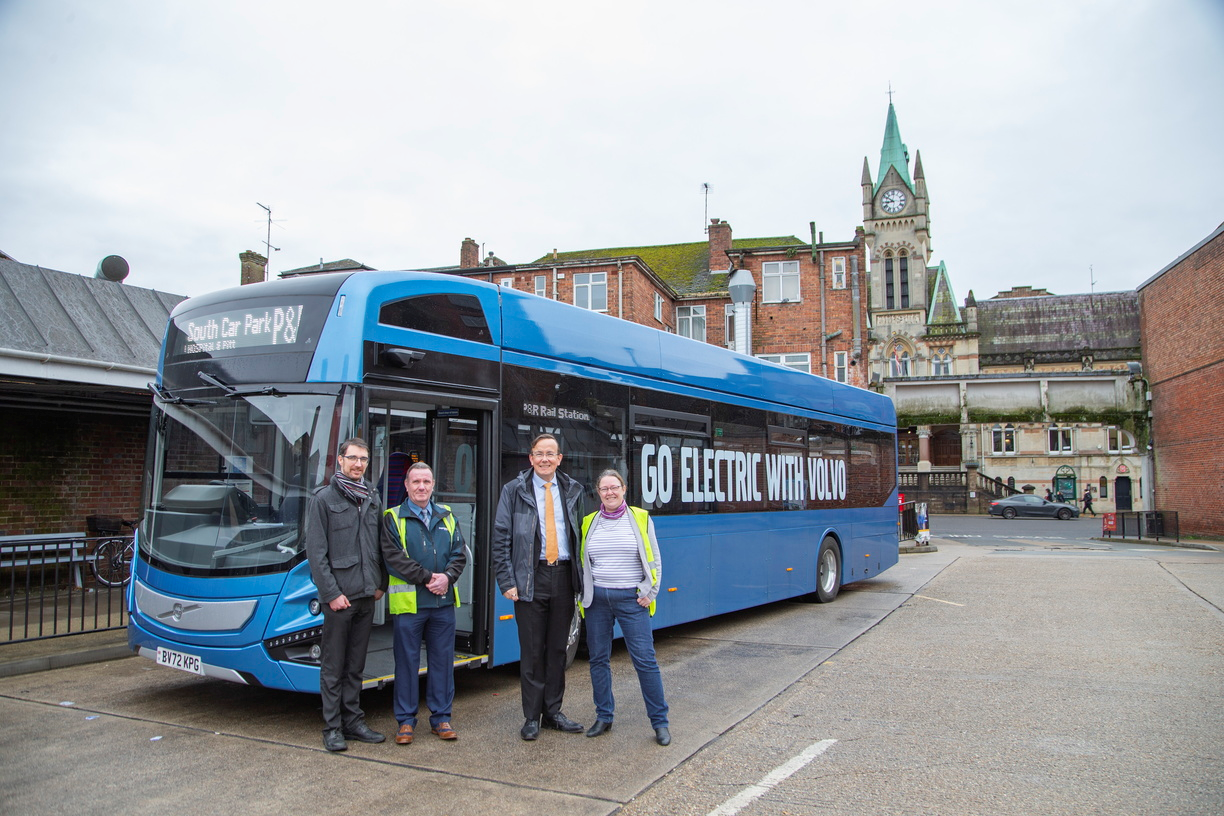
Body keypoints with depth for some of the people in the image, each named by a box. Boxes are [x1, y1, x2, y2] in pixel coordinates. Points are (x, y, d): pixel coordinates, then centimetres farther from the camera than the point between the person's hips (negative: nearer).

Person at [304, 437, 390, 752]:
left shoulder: (373, 498, 12)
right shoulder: (324, 498, -5)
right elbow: (316, 551, -8)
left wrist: (381, 584, 9)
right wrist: (331, 593, -13)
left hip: (367, 595, 5)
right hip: (338, 596, -5)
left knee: (356, 665, 13)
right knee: (333, 666, 3)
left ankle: (353, 721, 22)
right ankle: (332, 727, 12)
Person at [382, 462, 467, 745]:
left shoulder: (446, 516, 13)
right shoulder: (393, 518, 1)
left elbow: (459, 554, 9)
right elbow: (393, 557, -10)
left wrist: (447, 577, -10)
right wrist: (427, 577, -15)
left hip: (443, 601, 4)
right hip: (408, 603, -3)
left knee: (443, 659, 8)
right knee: (407, 660, 3)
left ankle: (441, 717, 19)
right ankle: (405, 720, 15)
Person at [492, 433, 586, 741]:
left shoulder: (572, 490, 10)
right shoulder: (514, 490, 1)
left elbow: (581, 534, 13)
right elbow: (501, 539, -2)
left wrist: (581, 576, 6)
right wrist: (507, 582, -9)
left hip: (564, 575, 3)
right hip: (530, 577, -3)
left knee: (558, 647, 11)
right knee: (532, 650, 3)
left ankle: (553, 712, 23)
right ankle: (532, 717, 15)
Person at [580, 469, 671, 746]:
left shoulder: (641, 519, 2)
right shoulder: (589, 523, 7)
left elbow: (654, 560, 4)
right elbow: (582, 562, 14)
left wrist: (649, 593, -4)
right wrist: (583, 594, 5)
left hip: (631, 598, -2)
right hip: (597, 599, 3)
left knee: (645, 660, -3)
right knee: (598, 659, 8)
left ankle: (660, 722, 9)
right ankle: (603, 717, 23)